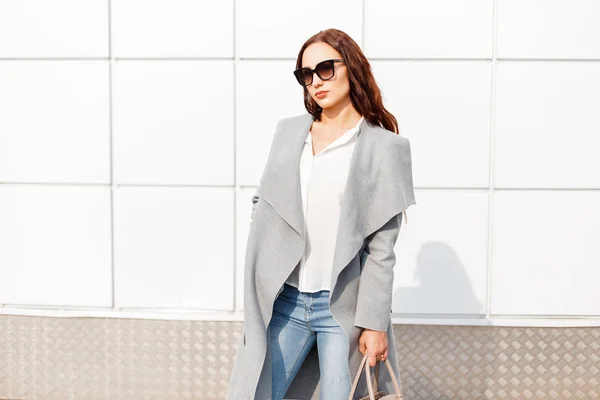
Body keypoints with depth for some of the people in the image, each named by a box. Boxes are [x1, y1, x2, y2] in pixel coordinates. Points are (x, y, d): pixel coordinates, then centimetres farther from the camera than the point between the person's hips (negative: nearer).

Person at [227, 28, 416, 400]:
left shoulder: (384, 147, -4)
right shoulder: (288, 131, 9)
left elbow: (382, 249, -7)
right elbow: (263, 200, 15)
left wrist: (374, 323, -8)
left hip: (344, 307, -4)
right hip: (285, 301, 4)